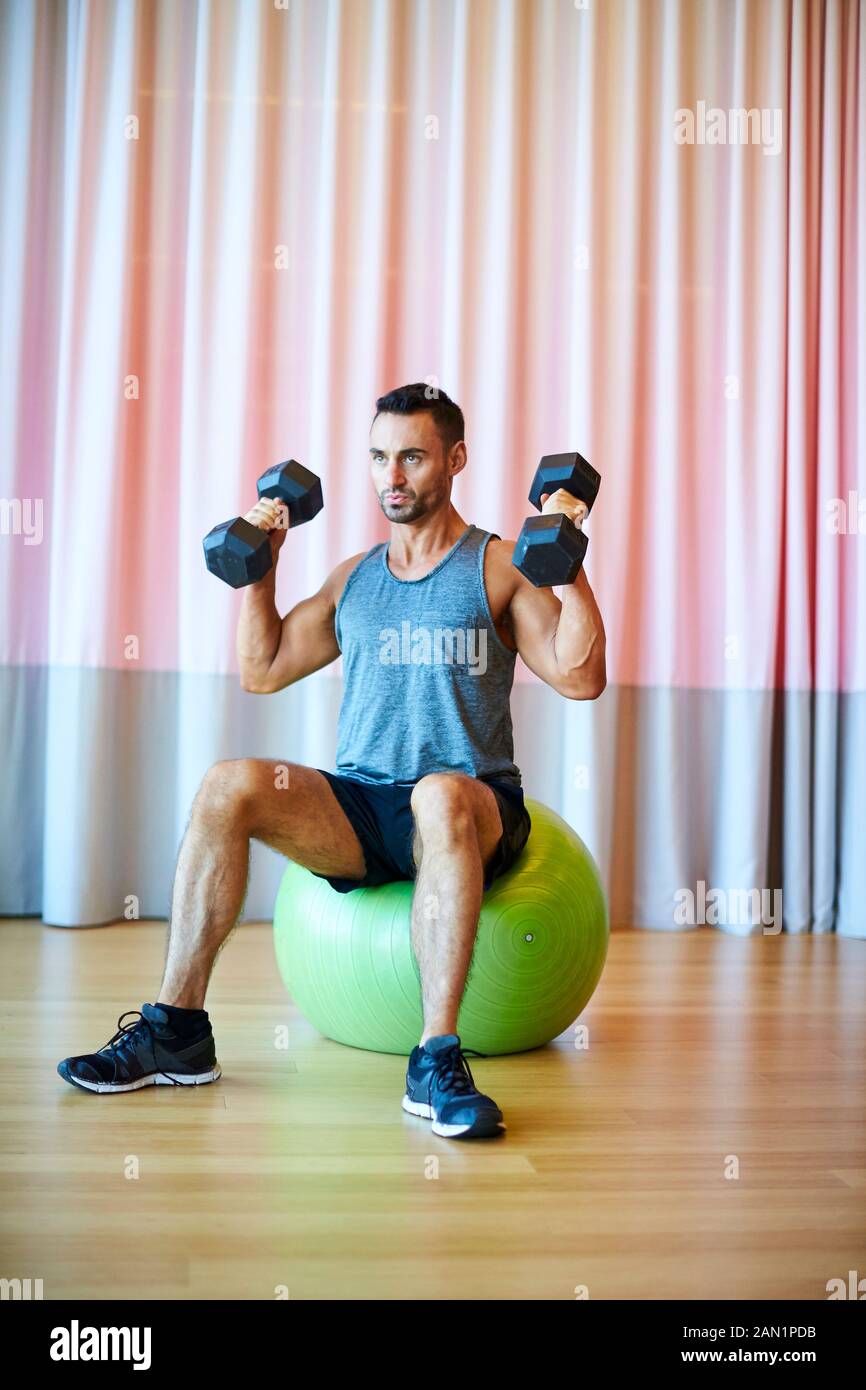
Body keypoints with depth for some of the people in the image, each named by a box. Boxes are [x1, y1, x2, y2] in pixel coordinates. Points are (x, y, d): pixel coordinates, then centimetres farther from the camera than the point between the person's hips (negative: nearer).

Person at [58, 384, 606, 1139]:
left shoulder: (499, 566, 4)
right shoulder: (353, 577, 18)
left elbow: (580, 677, -7)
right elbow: (263, 671, 19)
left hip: (471, 810, -4)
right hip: (359, 804, 4)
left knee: (440, 793, -40)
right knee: (229, 785, -22)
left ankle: (438, 1060, -38)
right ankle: (177, 1029, -16)